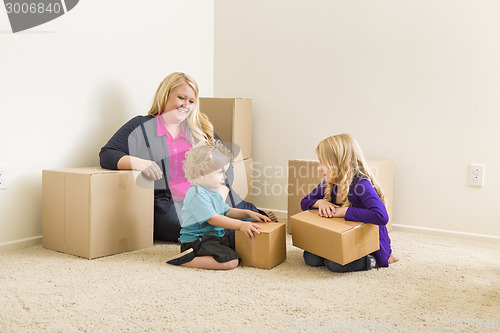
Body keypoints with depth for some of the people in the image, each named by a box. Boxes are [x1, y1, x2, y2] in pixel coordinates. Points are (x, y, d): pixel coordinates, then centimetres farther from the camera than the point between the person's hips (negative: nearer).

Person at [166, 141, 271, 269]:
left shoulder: (213, 192, 15)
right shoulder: (197, 194, -20)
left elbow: (227, 211, 22)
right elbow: (213, 219, -25)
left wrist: (248, 213, 7)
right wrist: (241, 225, -28)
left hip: (215, 237, 11)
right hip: (196, 242, -11)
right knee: (231, 262, -26)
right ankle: (186, 260, -17)